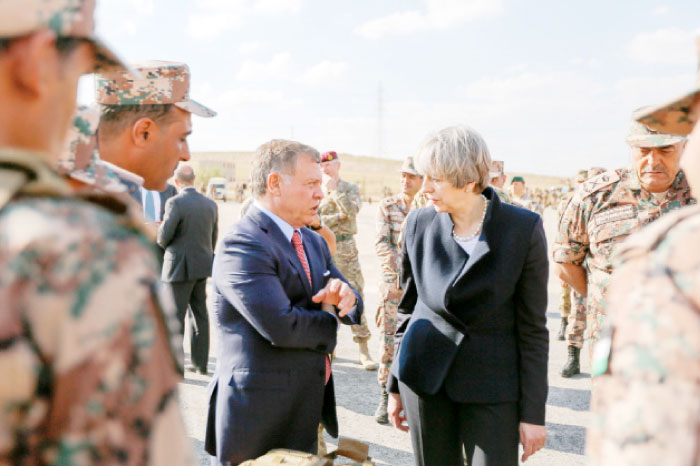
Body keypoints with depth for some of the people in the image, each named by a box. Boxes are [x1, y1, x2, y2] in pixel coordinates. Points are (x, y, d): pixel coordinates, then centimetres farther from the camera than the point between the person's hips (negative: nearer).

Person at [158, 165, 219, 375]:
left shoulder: (175, 203, -15)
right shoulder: (211, 204, 5)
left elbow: (164, 237, -15)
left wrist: (162, 242, 8)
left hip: (180, 267, -6)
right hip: (202, 266, 6)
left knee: (175, 316, 1)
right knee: (199, 314, 13)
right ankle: (200, 363, 19)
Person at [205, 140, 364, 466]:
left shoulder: (313, 242, 12)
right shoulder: (242, 244, -17)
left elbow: (352, 307, 13)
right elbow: (281, 326, -27)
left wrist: (344, 296, -11)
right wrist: (330, 320, -8)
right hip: (258, 418, -8)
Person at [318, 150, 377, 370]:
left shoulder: (351, 188, 5)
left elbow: (351, 211, -15)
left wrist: (334, 189, -12)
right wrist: (338, 217, -12)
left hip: (345, 247, -1)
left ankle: (364, 351, -1)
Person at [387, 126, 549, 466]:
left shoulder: (524, 229, -10)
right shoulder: (419, 224, 0)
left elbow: (533, 328, -6)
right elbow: (408, 308, 9)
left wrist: (533, 413, -6)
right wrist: (395, 386, 12)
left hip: (491, 383, -3)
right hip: (425, 377, 3)